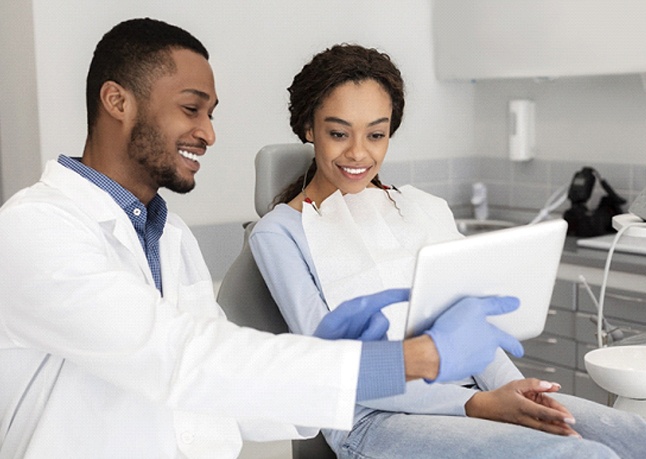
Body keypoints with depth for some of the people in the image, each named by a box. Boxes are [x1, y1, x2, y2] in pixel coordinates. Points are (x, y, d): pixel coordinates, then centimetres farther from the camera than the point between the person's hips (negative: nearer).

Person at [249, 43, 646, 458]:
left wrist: (514, 392, -10)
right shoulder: (279, 234, 1)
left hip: (463, 389, 6)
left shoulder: (427, 210, 17)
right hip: (374, 417, -5)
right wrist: (475, 406, -18)